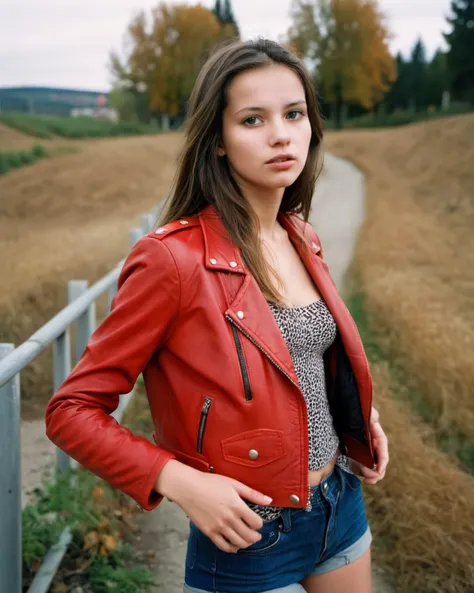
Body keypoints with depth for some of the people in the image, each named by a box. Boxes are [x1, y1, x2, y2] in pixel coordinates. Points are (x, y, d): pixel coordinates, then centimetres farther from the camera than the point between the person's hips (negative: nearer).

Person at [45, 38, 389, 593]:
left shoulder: (300, 238, 0)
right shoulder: (174, 258, -22)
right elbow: (71, 411, -16)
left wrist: (360, 414, 2)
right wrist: (182, 482, -26)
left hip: (342, 502, 6)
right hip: (250, 538, -6)